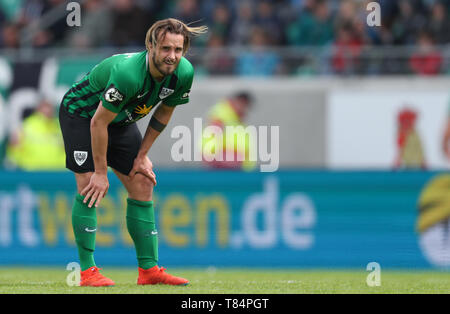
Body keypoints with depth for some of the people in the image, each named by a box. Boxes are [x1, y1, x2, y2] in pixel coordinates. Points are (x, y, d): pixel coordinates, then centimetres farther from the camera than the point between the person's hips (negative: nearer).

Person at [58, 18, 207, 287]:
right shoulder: (127, 73, -40)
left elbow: (164, 111, 1)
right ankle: (88, 272, -12)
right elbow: (98, 123, -31)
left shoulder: (184, 73, -19)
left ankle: (149, 269, 6)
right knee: (90, 185, -17)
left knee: (143, 185, 1)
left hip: (122, 121, 7)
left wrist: (142, 155, 1)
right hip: (82, 113, -7)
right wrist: (101, 172, -24)